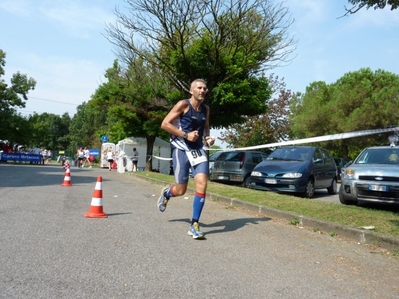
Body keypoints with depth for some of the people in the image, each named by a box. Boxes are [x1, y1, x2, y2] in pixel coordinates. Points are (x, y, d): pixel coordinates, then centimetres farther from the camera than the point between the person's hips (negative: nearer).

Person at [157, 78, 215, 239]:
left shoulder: (206, 109, 11)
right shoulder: (183, 104, -7)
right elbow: (165, 124, -11)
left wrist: (208, 137, 5)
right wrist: (185, 135, -19)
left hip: (198, 150, 5)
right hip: (182, 149, -4)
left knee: (202, 185, -14)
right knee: (181, 190, 1)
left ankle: (194, 225, -4)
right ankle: (166, 193, 40)